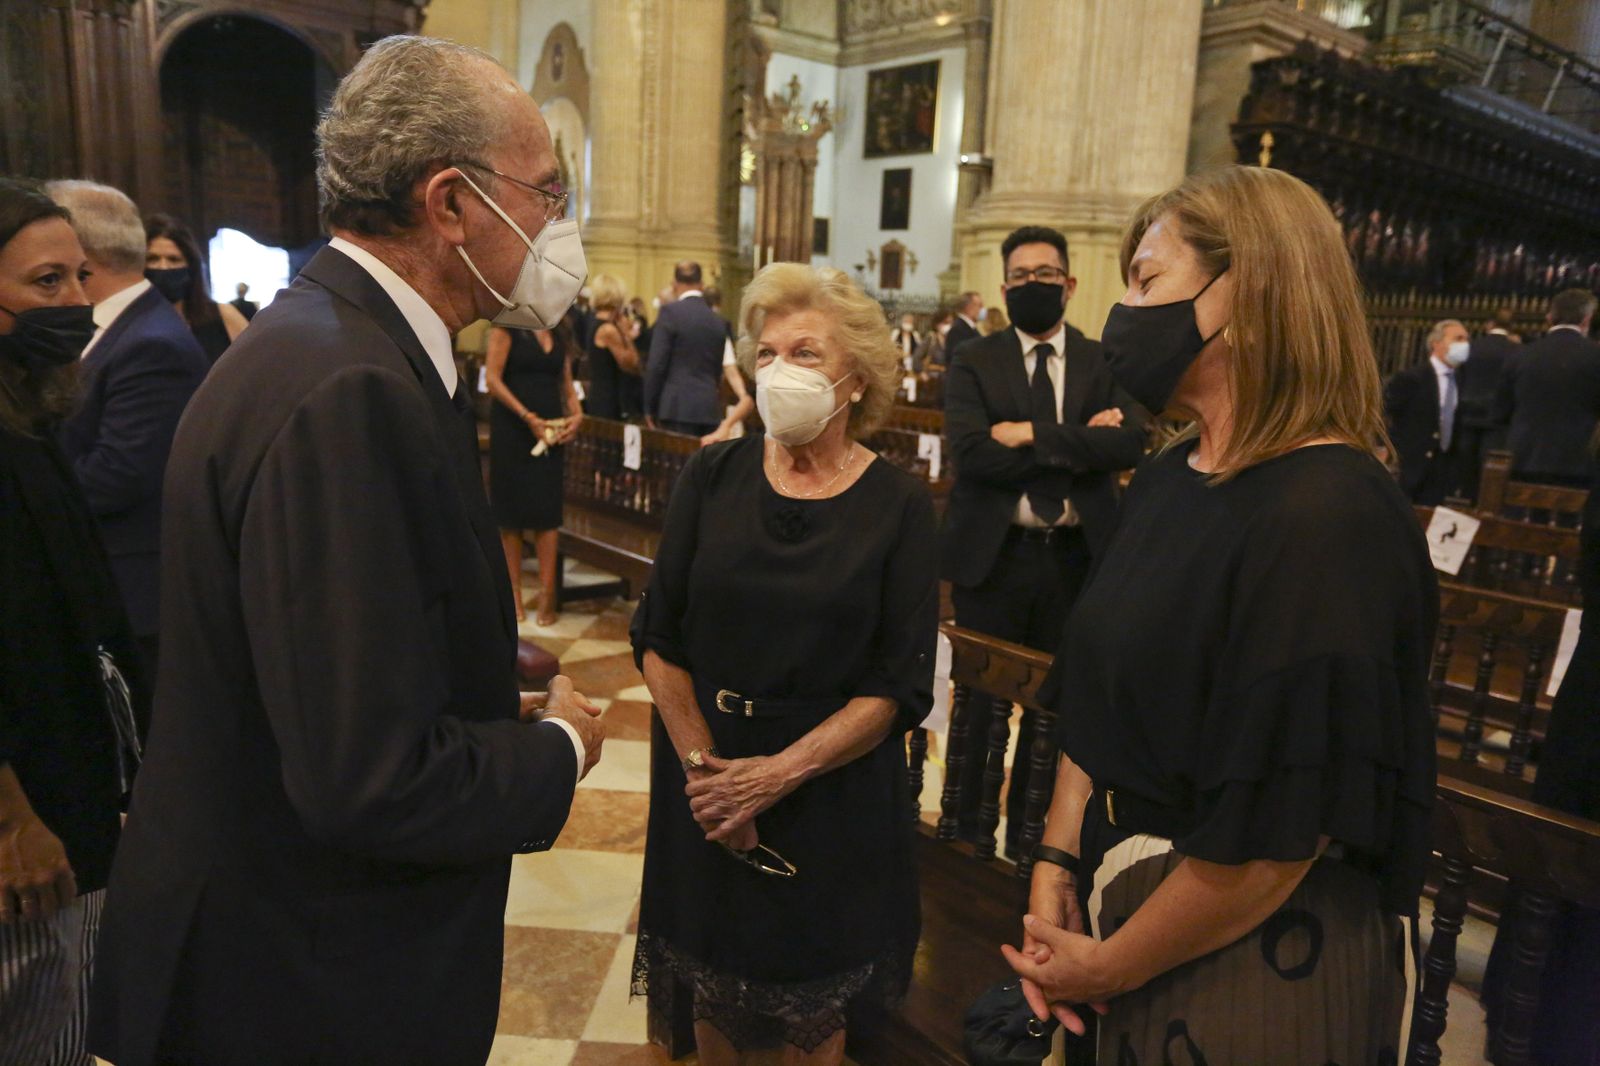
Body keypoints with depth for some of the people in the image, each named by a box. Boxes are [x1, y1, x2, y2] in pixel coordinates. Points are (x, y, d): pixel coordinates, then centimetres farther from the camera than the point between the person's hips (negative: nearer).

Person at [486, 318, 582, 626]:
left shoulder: (560, 333, 12)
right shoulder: (508, 325, -3)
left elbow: (566, 381, 12)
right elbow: (493, 378, -10)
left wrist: (576, 415, -6)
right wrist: (528, 417, -17)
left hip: (551, 428, 4)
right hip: (512, 427, -4)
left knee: (548, 509, -1)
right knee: (511, 509, 3)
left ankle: (547, 595, 1)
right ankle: (513, 594, 10)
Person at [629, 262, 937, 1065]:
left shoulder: (899, 506, -9)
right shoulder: (711, 477, -4)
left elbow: (901, 684, -12)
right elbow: (658, 636, -4)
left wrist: (780, 772, -19)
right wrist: (704, 765, -12)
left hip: (833, 790, -1)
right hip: (706, 778, 2)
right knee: (712, 985, 20)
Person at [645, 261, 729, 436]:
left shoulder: (671, 312, -4)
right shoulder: (718, 321, 12)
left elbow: (656, 365, -7)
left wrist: (650, 408, 0)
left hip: (679, 408, -5)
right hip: (711, 410, 5)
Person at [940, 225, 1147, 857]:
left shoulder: (1105, 363, 5)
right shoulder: (974, 364, 1)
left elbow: (1130, 443, -12)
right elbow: (970, 451, -16)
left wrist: (1034, 436, -18)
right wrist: (1080, 442, -13)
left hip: (1075, 560, 2)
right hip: (993, 559, -1)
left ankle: (1031, 839, 30)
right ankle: (967, 835, 28)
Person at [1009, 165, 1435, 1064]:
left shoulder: (1329, 517, -24)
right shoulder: (1168, 477, 2)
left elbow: (1278, 828, -25)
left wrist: (1108, 967, -14)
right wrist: (1056, 862, -3)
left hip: (1258, 955, -7)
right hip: (1127, 892, 7)